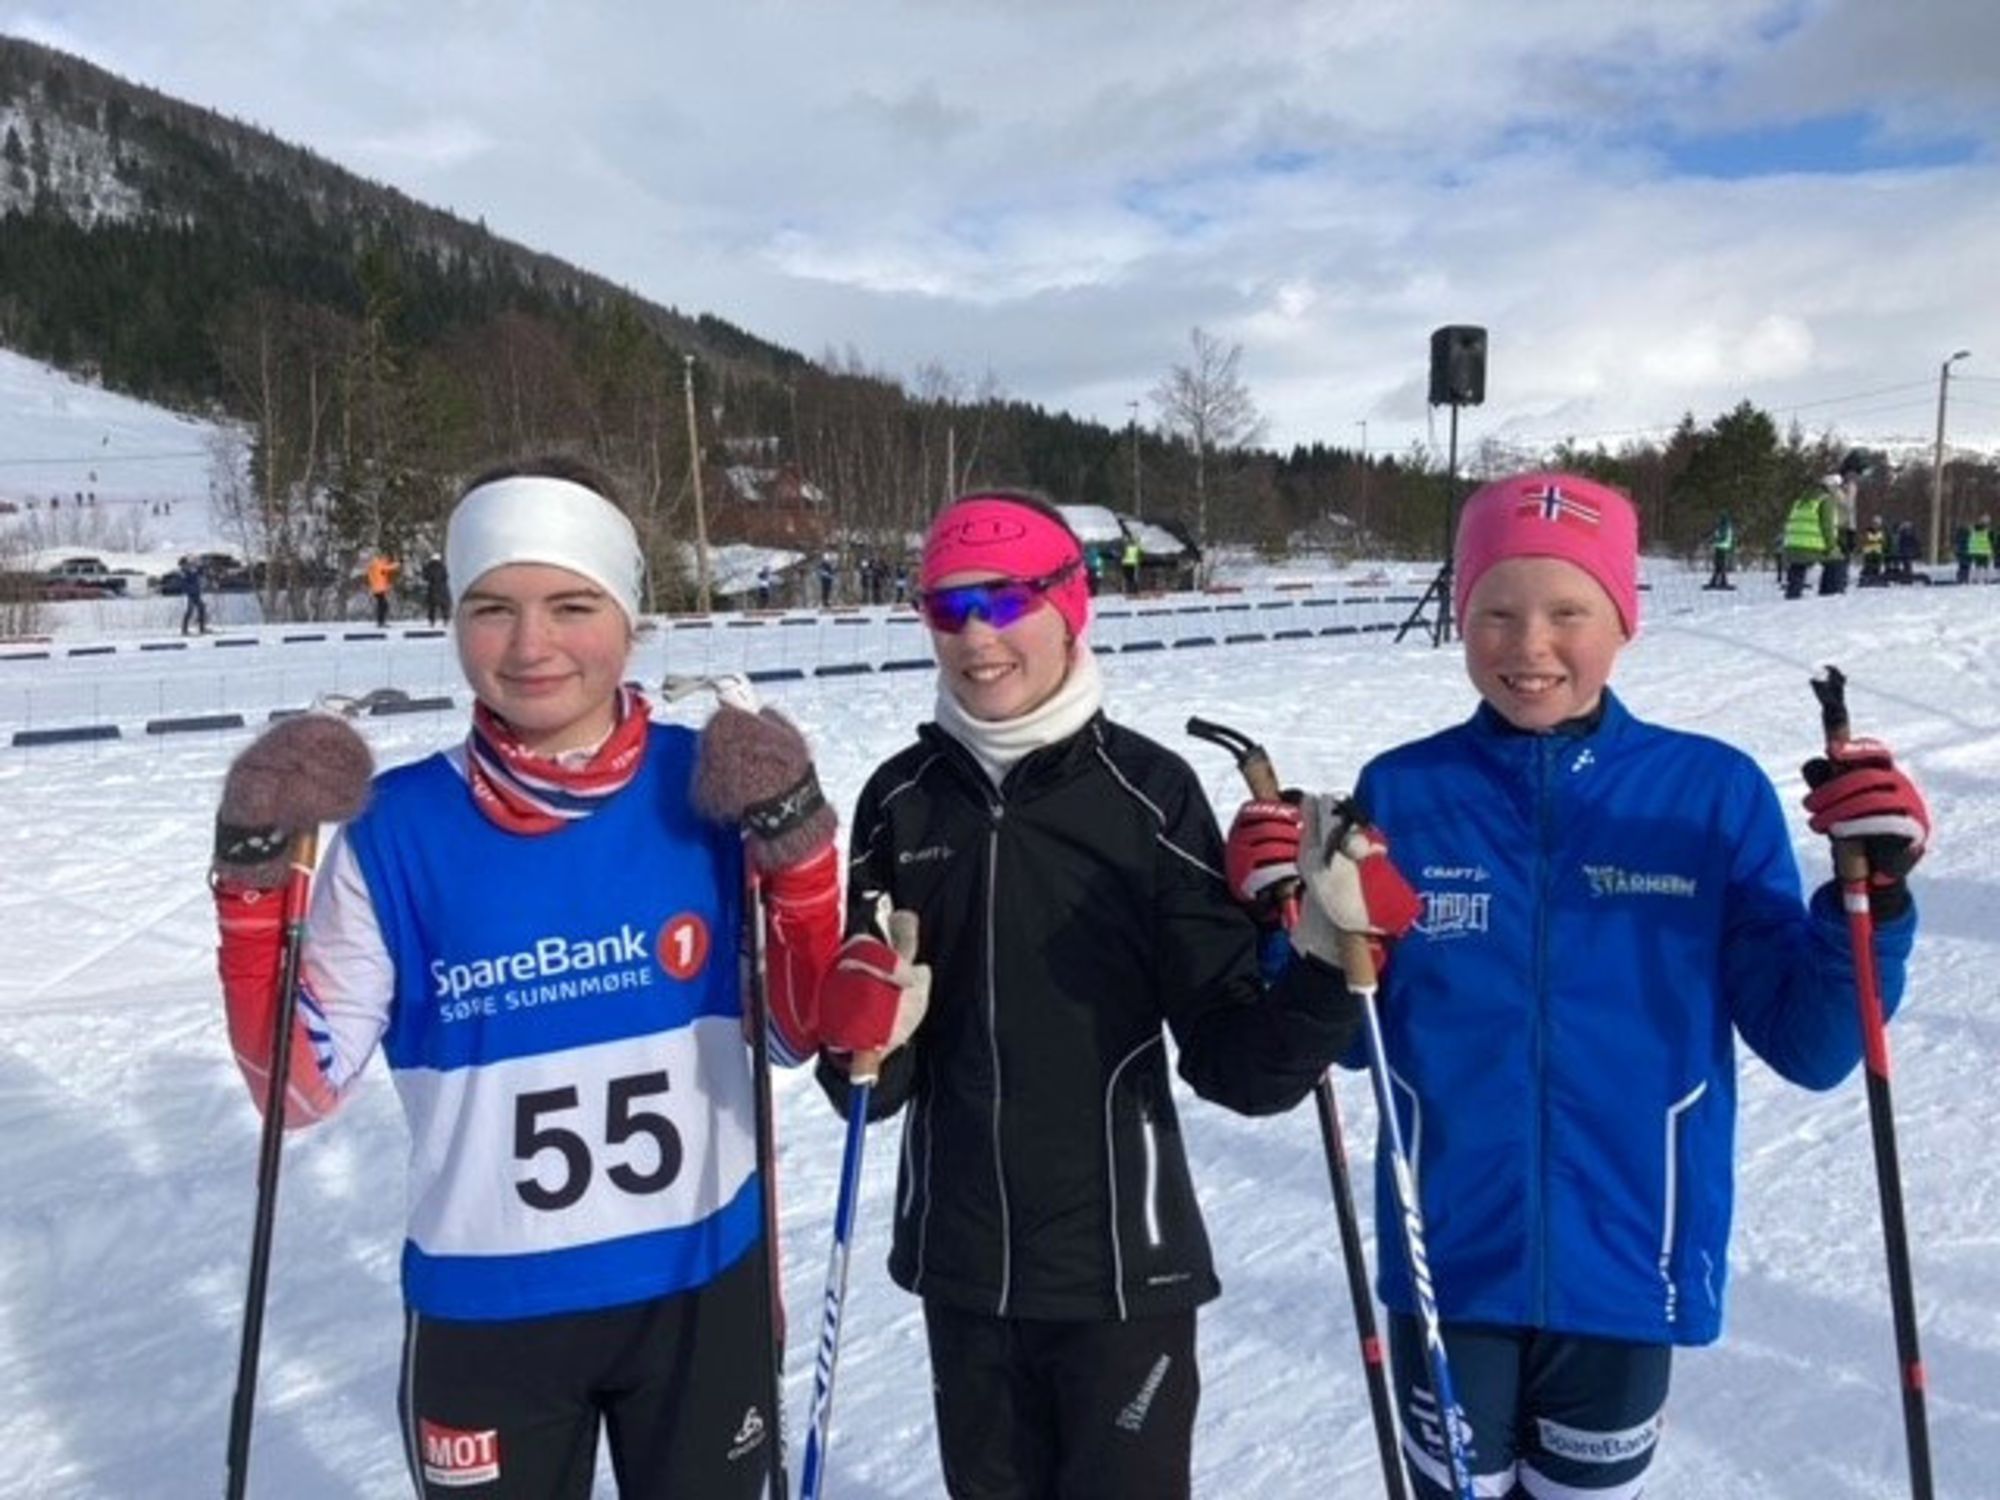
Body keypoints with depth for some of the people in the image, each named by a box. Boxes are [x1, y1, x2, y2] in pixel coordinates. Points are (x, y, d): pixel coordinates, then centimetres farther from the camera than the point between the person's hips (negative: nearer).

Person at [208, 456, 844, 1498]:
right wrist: (255, 888, -20)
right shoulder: (394, 831, -12)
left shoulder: (714, 796, -10)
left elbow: (798, 1035, -4)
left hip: (706, 1281, 1)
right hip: (485, 1307, -1)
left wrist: (799, 854, -18)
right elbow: (302, 1089, -7)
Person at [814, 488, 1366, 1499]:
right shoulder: (901, 801, -3)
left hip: (1122, 1257, -3)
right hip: (960, 1260, 4)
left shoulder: (1148, 791, -13)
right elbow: (879, 1076, 2)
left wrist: (1321, 979, -30)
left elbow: (1228, 1053, -13)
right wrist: (860, 1046, -19)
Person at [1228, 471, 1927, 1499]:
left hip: (1624, 1274, 1)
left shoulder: (1716, 793, -9)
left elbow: (1805, 1047, -5)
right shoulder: (1400, 795, -8)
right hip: (1447, 1270, 0)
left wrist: (1872, 894, -20)